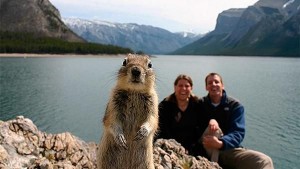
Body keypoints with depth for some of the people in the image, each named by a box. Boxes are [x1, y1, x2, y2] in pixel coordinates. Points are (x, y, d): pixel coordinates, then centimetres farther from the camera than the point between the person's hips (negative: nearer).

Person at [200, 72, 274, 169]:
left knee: (264, 161, -25)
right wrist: (210, 121, -27)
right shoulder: (200, 104, 7)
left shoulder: (235, 106, 2)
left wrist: (220, 143, -30)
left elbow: (238, 133, -10)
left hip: (229, 149, 0)